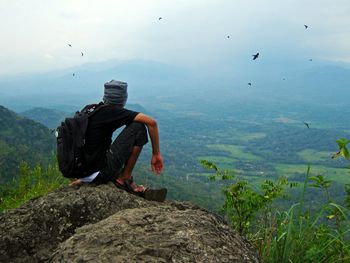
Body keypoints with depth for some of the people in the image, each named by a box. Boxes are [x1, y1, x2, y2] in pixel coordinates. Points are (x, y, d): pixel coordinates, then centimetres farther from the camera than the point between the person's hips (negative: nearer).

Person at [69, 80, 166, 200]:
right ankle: (124, 179, 0)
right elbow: (151, 122, -14)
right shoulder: (112, 112, -9)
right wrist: (156, 154, -2)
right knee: (138, 127, -7)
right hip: (100, 173, -8)